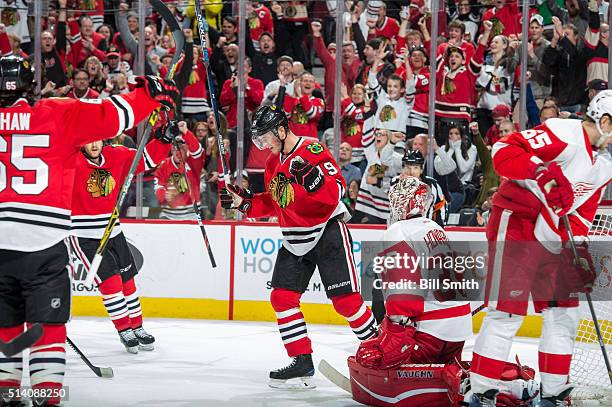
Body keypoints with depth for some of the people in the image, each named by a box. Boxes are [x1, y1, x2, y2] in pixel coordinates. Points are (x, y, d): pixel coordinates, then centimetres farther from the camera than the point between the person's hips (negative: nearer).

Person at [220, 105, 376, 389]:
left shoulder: (313, 150, -15)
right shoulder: (274, 162, 11)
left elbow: (336, 191, -22)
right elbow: (271, 204, 19)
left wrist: (311, 175, -38)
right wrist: (244, 202, 6)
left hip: (328, 230, -8)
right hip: (295, 236, 8)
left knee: (345, 299, -10)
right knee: (282, 297, 0)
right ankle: (302, 364, 4)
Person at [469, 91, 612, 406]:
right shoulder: (563, 134, -14)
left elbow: (581, 215, 18)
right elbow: (504, 153, -22)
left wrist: (580, 252, 3)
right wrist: (545, 172, -34)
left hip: (552, 241, 9)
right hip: (515, 227, -9)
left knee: (563, 314, 11)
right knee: (507, 313, -10)